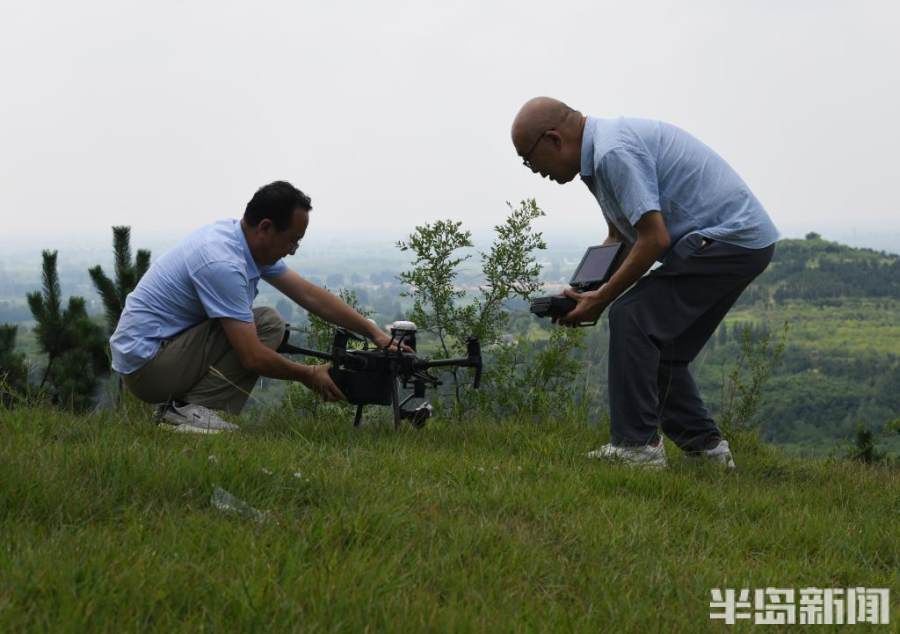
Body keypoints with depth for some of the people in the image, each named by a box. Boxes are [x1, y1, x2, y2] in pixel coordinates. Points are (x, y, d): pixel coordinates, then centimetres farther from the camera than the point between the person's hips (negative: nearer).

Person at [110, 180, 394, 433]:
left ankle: (177, 404, 6)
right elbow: (253, 358, -25)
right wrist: (309, 375, -8)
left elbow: (310, 295, 10)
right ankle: (188, 407, -14)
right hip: (145, 361, -10)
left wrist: (374, 332, 8)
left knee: (269, 322, 11)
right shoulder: (222, 263, -26)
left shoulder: (251, 241, 3)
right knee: (266, 325, -16)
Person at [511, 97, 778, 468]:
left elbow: (655, 239, -22)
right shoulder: (603, 146, 14)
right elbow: (618, 237, 25)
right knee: (660, 345, 13)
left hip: (729, 238, -10)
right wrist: (585, 291, 13)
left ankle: (636, 445, -10)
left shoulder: (614, 152, -20)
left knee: (632, 318, -12)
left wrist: (601, 299, -12)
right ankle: (704, 446, 16)